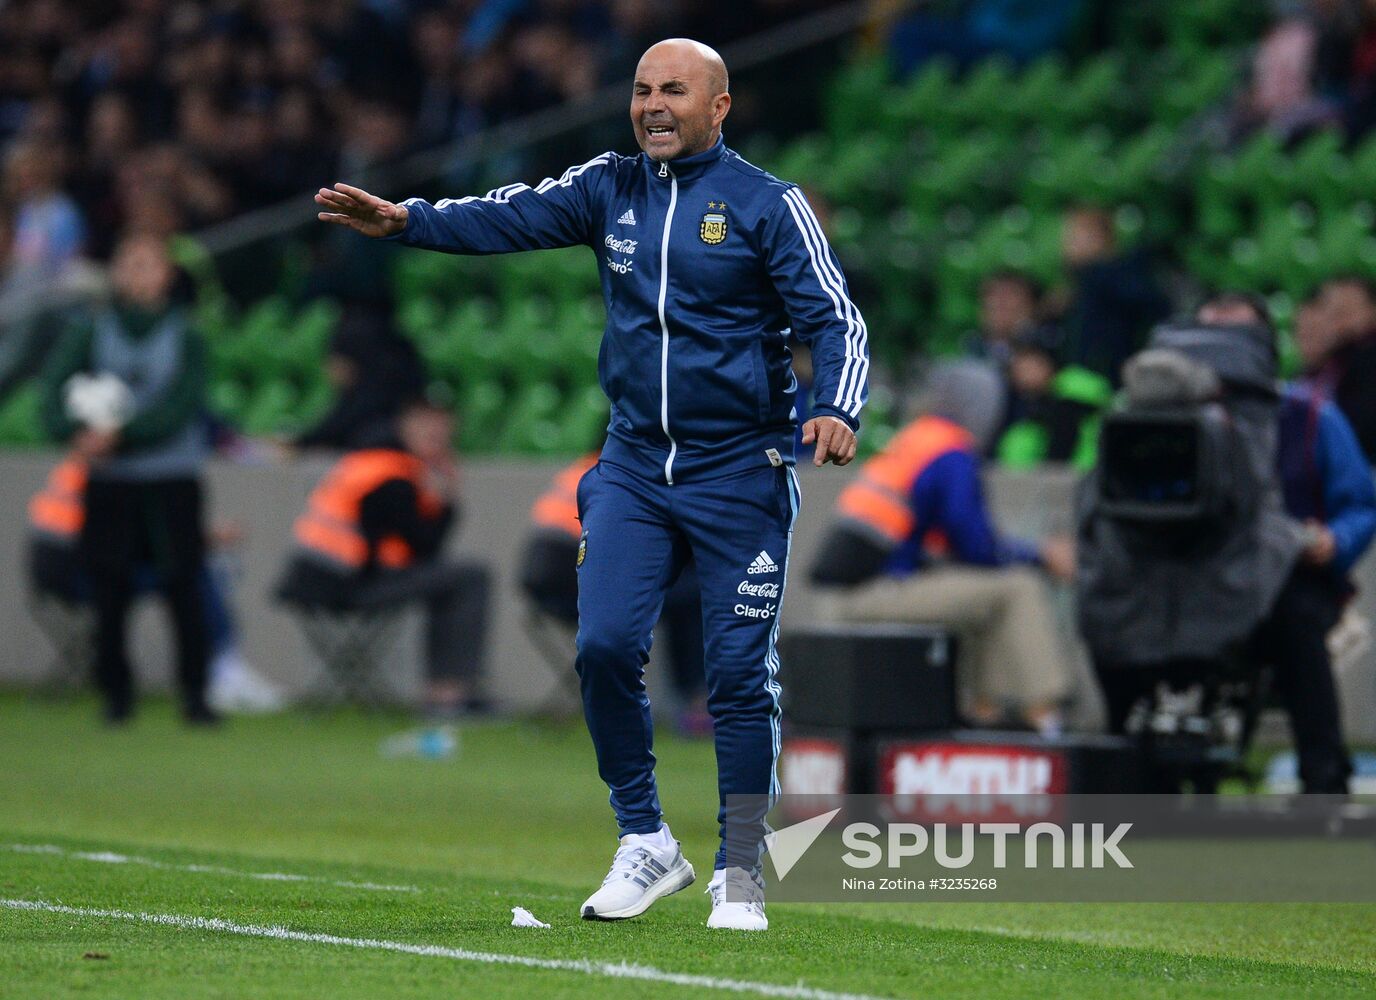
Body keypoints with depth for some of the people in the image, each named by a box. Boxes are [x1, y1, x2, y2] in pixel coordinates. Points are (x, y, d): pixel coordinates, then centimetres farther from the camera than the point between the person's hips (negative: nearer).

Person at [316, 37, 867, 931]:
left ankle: (740, 873, 8)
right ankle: (645, 843, 7)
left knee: (741, 673, -3)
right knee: (604, 647, -9)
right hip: (635, 464, 4)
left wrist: (839, 410, -27)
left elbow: (836, 319, -8)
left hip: (740, 472, -4)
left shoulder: (768, 205, -5)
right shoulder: (610, 189, 8)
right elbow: (511, 218, -4)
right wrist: (406, 220, -20)